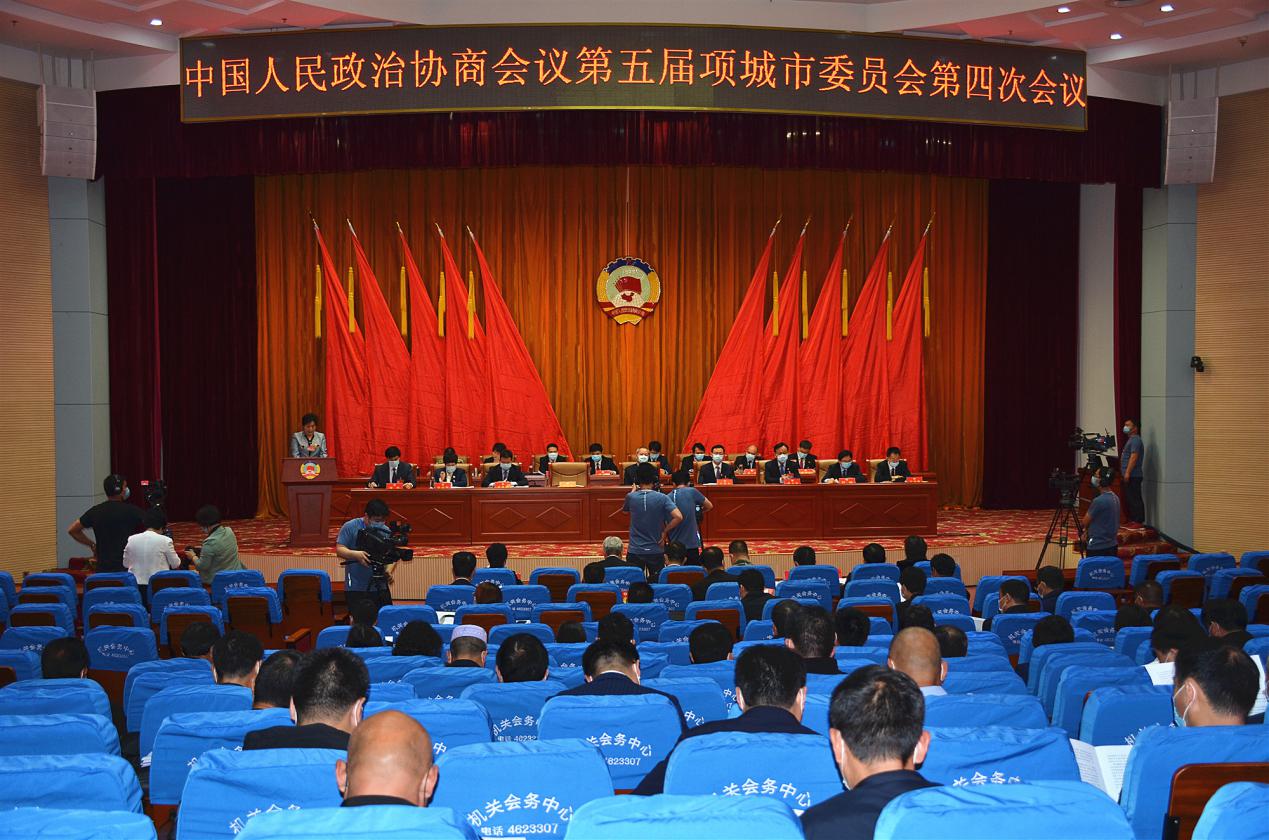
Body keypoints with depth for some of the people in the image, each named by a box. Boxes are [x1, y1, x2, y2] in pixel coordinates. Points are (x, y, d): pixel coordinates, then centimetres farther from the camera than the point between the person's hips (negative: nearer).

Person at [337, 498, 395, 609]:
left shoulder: (386, 531, 7)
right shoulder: (350, 527, -3)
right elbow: (339, 550, -7)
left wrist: (389, 570, -13)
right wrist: (355, 554, -27)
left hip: (380, 587, 3)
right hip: (356, 587, -3)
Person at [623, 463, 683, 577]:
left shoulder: (631, 497, -6)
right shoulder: (662, 498, -9)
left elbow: (624, 509, 17)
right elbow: (678, 517, -18)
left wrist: (634, 490, 24)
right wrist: (665, 531, -5)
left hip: (635, 551, 0)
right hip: (656, 551, 0)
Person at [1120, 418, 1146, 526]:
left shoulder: (1135, 440, -11)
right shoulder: (1131, 440, 21)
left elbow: (1134, 457, -20)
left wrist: (1128, 473, -24)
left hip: (1133, 476, -11)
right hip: (1130, 476, 11)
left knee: (1135, 499, -10)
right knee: (1130, 499, 12)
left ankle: (1139, 521, -9)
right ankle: (1133, 520, 16)